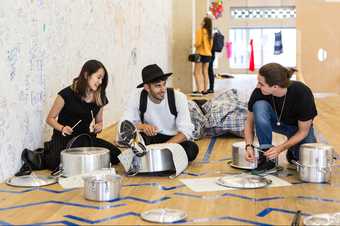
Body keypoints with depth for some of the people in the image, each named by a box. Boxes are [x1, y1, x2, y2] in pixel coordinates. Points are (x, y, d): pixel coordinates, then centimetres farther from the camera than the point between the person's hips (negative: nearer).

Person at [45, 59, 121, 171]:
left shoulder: (100, 99, 5)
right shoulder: (67, 94, -9)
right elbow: (50, 118, -1)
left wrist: (98, 127, -4)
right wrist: (62, 128, -20)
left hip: (87, 139, 5)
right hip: (64, 138, -5)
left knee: (115, 154, -20)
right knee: (55, 162, -35)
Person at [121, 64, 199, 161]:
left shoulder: (179, 97, -15)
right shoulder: (137, 98, -13)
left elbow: (186, 131, -17)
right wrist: (141, 126, -37)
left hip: (173, 139, 1)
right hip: (149, 139, 0)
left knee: (192, 148, -33)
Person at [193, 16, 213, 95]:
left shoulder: (200, 30, -11)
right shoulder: (209, 32, 9)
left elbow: (198, 43, -17)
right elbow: (211, 44, 12)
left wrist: (195, 45, 3)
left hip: (201, 53, -7)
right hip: (208, 54, 7)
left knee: (197, 73, -5)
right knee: (205, 72, 12)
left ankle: (199, 90, -13)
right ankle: (205, 90, 14)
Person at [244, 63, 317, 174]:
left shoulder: (302, 93, -33)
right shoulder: (259, 92, -27)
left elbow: (303, 131, -22)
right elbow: (250, 121, -12)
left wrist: (280, 148, -31)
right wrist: (249, 146, -26)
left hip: (297, 126, -1)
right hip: (275, 122, 2)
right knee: (259, 106, -31)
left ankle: (293, 151, 13)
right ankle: (268, 159, -20)